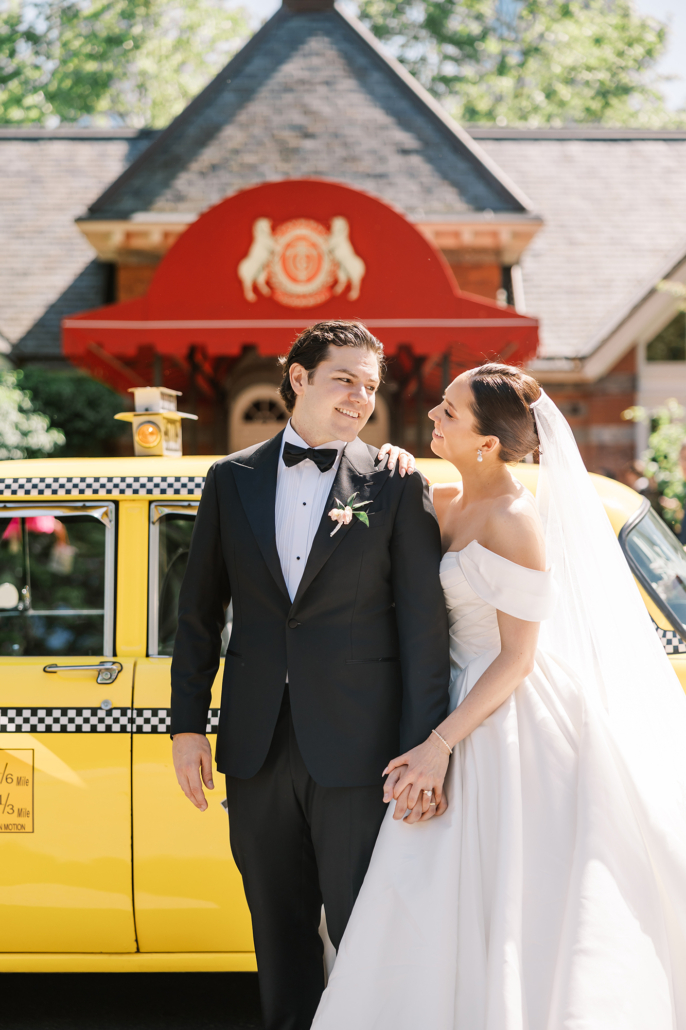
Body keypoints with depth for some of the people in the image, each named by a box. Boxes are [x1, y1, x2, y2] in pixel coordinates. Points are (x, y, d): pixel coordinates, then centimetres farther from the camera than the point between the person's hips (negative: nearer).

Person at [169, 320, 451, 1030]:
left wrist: (421, 749, -11)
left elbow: (423, 625, -5)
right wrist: (187, 724, 5)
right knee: (278, 931, 14)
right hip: (257, 750, 3)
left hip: (356, 752, -3)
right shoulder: (232, 480, 7)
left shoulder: (397, 486, -1)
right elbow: (199, 611, 10)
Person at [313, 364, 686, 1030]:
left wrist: (440, 744, -20)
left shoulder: (515, 521, -20)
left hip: (513, 722, -8)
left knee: (506, 913, 3)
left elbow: (519, 658, -18)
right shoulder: (447, 502, 5)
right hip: (468, 701, 9)